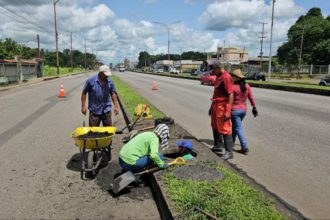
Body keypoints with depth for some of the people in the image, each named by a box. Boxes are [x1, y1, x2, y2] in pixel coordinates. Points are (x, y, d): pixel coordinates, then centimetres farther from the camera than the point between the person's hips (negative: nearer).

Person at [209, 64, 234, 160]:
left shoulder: (226, 77, -17)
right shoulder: (218, 77, 12)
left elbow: (231, 95, -21)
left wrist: (228, 111, -24)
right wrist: (212, 106, 21)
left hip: (222, 107, -10)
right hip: (216, 106, 10)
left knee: (225, 129, -5)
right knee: (215, 127, 19)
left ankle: (229, 152, 4)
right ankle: (217, 146, 35)